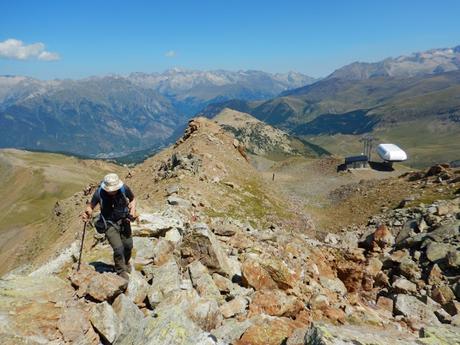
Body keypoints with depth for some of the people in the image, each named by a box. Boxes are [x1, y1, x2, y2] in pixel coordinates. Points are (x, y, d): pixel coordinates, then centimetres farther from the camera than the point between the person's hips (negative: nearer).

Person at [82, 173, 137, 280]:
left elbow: (133, 199, 0)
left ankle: (126, 263, 48)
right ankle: (121, 271, 14)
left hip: (124, 221, 3)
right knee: (118, 248, -12)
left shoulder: (124, 189, -20)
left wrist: (132, 211, -14)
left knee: (128, 245, 14)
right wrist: (88, 213, -31)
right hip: (109, 224, -3)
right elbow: (91, 205, -10)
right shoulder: (99, 193, -24)